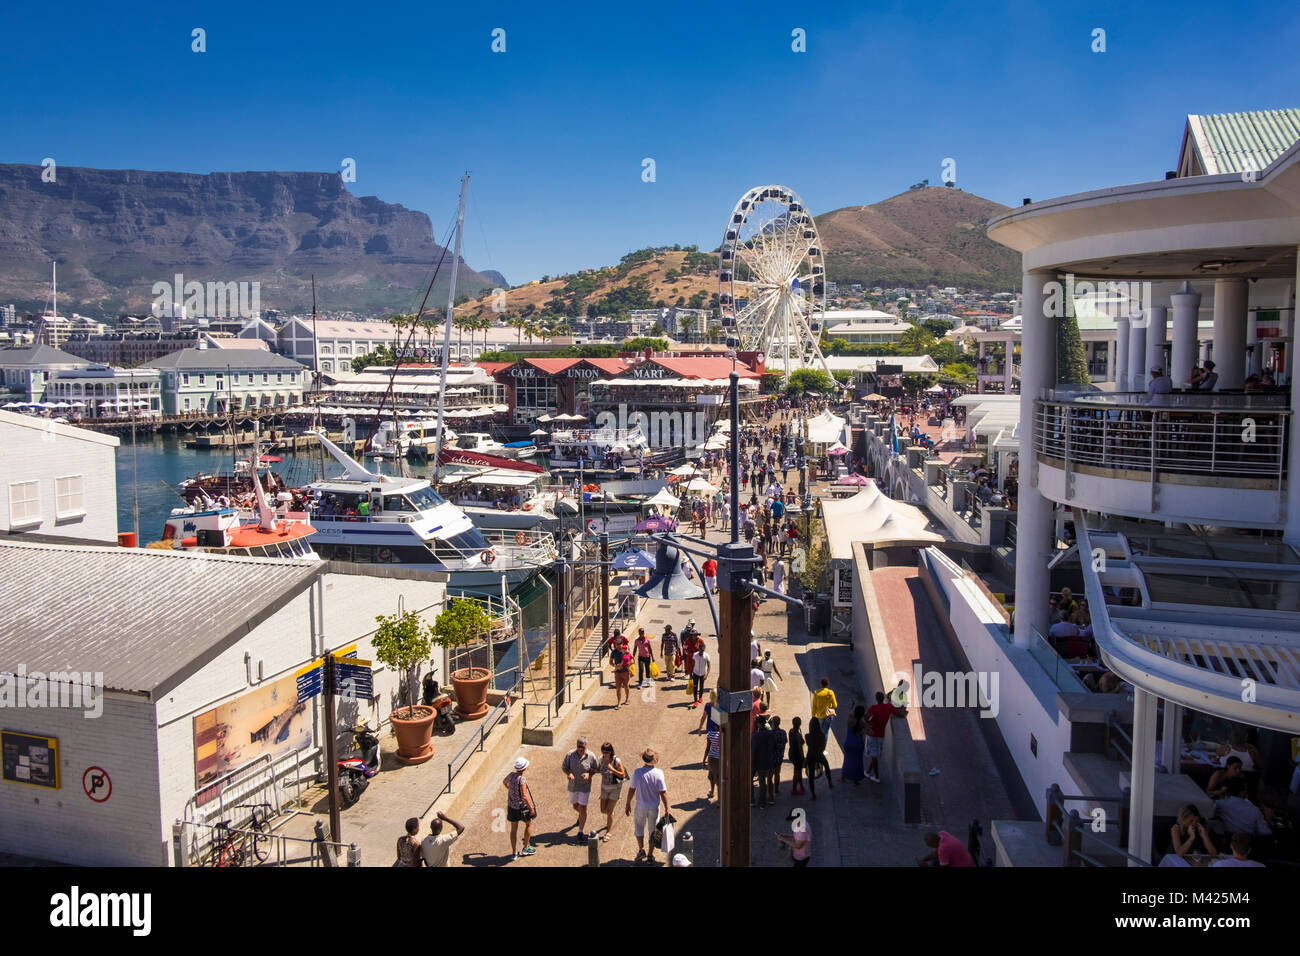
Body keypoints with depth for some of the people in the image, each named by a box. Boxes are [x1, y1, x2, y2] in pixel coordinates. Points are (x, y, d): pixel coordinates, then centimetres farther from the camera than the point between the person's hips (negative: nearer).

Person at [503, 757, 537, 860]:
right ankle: (525, 849, 28)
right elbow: (524, 796, -29)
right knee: (529, 824, 20)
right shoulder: (521, 780, -29)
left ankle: (514, 854, 21)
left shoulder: (511, 774, -8)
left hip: (511, 806, 6)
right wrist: (531, 808, -18)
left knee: (514, 829, 15)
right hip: (521, 807, -6)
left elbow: (504, 782, 15)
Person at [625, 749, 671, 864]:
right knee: (653, 830, 16)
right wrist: (666, 807, -2)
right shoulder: (658, 773, -17)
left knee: (639, 826, 24)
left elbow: (631, 790, -9)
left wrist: (628, 804, 4)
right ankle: (650, 855, 22)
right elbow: (663, 792, -15)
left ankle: (641, 849, 20)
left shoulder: (637, 772, -16)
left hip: (641, 806, 0)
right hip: (654, 807, 0)